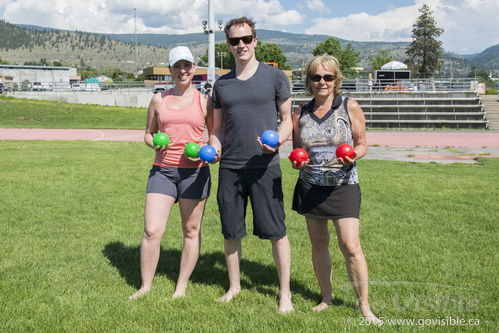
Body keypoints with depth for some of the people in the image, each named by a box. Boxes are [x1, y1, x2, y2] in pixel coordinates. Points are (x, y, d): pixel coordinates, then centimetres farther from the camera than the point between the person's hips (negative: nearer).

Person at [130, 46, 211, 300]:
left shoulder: (203, 101, 5)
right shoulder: (159, 100, 11)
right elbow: (148, 133, 19)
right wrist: (154, 144, -3)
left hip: (194, 171, -1)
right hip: (162, 170, 1)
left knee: (191, 231, 6)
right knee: (151, 231, -5)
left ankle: (182, 286, 22)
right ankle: (145, 286, 13)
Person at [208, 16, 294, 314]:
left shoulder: (275, 77, 3)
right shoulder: (222, 84, 13)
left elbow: (288, 119, 5)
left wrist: (277, 141, -15)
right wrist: (213, 148, -1)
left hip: (264, 166, -3)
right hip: (229, 167, 4)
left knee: (276, 232, 0)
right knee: (231, 232, 10)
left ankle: (285, 293, 15)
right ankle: (234, 286, 29)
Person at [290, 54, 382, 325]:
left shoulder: (350, 108, -1)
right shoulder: (300, 114, 6)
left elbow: (362, 145, 3)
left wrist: (352, 155, -19)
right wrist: (296, 160, -8)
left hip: (343, 186, -3)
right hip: (311, 186, 3)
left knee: (351, 247, -8)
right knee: (318, 244, 9)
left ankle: (364, 306, 8)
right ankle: (326, 297, 27)